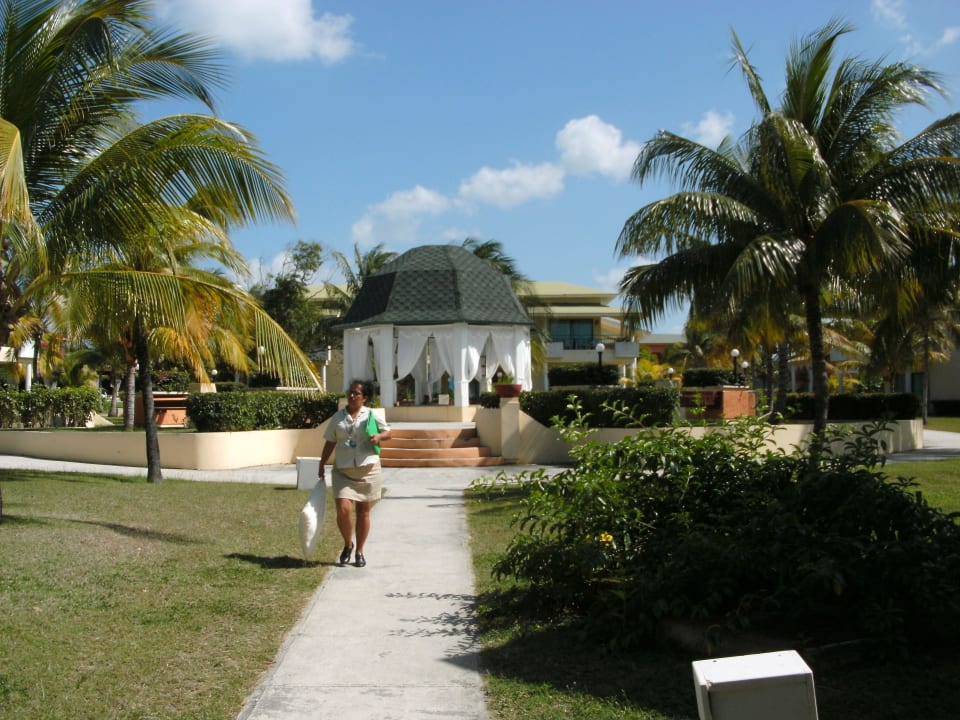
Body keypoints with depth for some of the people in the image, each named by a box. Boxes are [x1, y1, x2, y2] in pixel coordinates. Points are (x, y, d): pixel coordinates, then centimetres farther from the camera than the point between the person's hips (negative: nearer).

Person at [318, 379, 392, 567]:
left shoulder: (371, 415, 2)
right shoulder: (338, 417, 6)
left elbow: (388, 433, 10)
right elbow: (330, 442, 11)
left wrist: (379, 436, -12)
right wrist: (322, 464, 8)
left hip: (367, 469, 0)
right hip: (343, 471, 0)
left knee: (363, 512, 6)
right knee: (343, 509, -14)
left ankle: (359, 551, 21)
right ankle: (347, 544, 13)